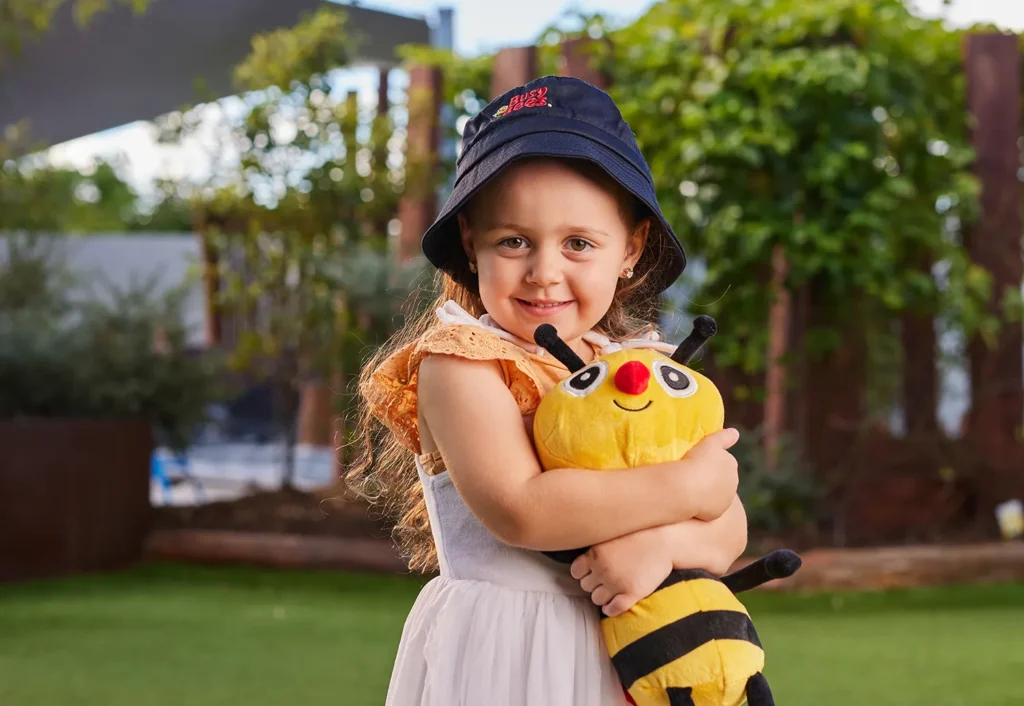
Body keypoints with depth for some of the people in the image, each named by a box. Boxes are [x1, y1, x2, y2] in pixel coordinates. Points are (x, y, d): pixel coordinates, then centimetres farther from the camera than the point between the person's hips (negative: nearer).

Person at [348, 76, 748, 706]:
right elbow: (520, 510, -23)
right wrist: (687, 487, -16)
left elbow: (730, 530, 1)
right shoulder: (461, 364, -10)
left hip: (624, 655, 4)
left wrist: (664, 540, -21)